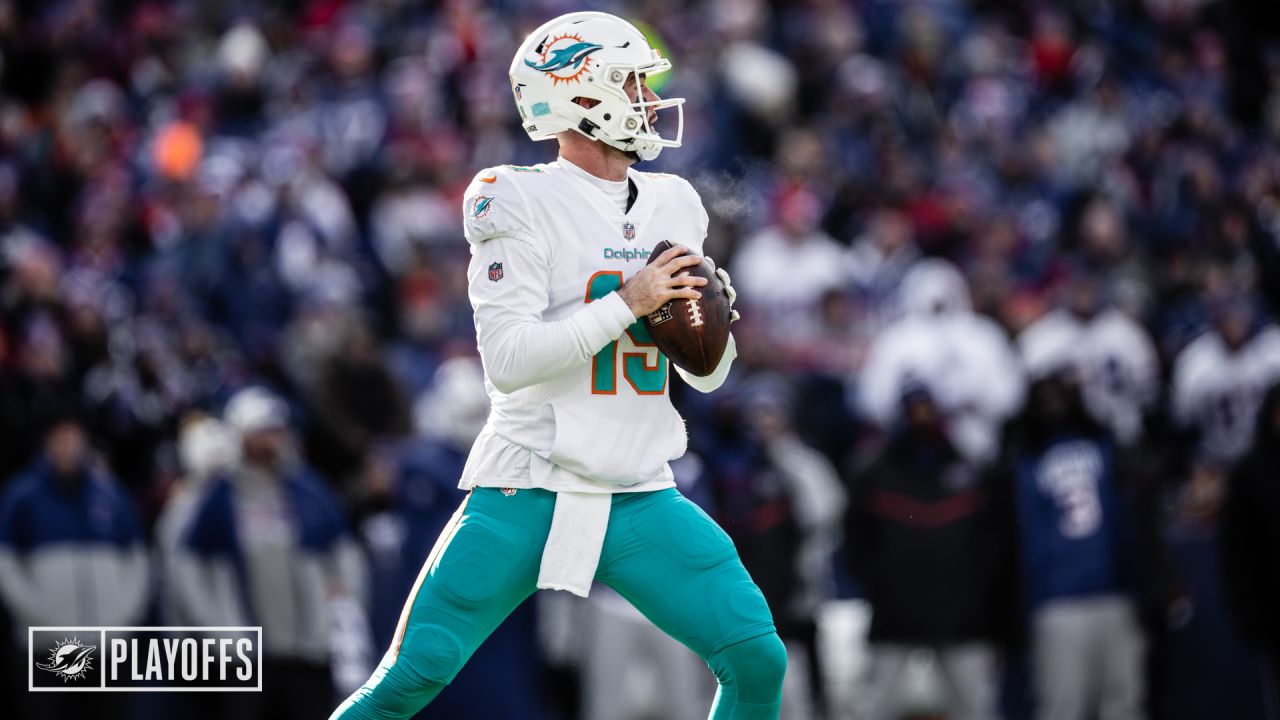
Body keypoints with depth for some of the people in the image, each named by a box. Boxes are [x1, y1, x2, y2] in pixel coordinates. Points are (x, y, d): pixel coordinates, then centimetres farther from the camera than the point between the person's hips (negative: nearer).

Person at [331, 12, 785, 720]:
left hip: (640, 500, 5)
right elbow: (507, 359, -18)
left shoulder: (672, 206, 11)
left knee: (756, 660, -7)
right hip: (528, 494, -5)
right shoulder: (522, 204, -8)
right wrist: (627, 303, -19)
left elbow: (707, 375, 16)